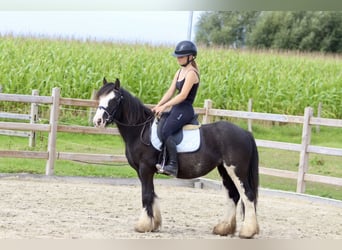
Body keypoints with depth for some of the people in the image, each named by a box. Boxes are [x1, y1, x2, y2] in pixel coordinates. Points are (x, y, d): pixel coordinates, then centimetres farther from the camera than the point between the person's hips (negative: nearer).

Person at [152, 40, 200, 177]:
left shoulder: (191, 73, -11)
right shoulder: (179, 72, 17)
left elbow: (183, 95, -18)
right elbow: (170, 92, 14)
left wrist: (164, 106, -20)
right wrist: (158, 106, 3)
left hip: (185, 110, -10)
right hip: (176, 109, 10)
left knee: (165, 131, -27)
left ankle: (173, 165, -30)